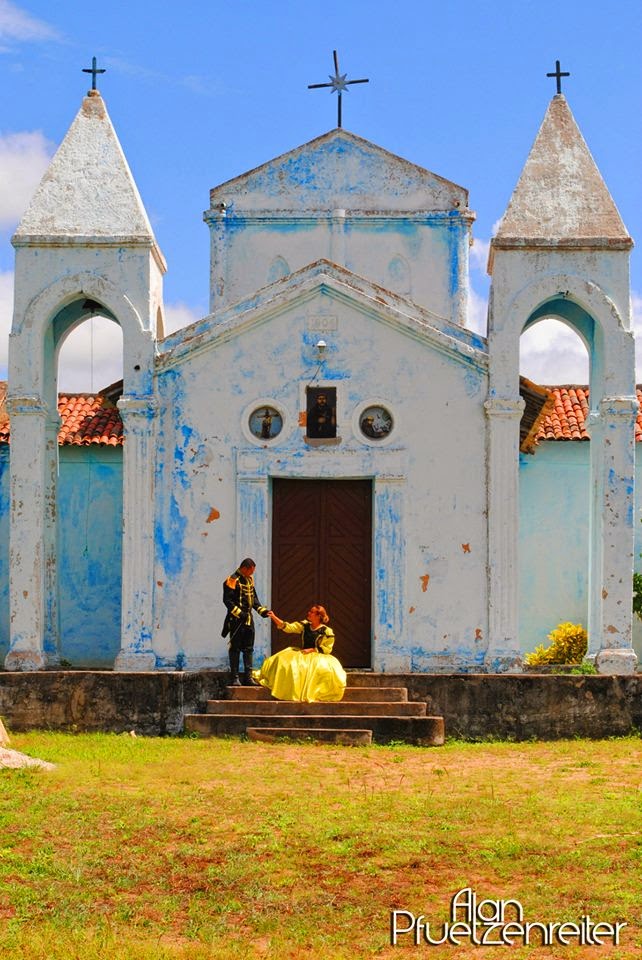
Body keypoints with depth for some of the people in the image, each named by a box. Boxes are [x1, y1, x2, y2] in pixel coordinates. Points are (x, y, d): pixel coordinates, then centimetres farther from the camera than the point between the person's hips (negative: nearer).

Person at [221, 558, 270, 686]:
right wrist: (239, 613, -22)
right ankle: (234, 678, 1)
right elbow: (227, 600, -17)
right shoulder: (233, 580, -13)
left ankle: (248, 677, 14)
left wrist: (262, 610, 6)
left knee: (249, 648, 9)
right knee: (235, 649, -3)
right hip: (236, 620, -8)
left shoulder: (250, 579, 13)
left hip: (248, 619, 8)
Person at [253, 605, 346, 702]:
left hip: (318, 657, -4)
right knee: (284, 660, -16)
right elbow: (288, 627, -1)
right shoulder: (304, 625, 5)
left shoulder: (327, 631, -7)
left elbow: (327, 649, -8)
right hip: (301, 654, 4)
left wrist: (311, 650, -15)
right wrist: (274, 617, -10)